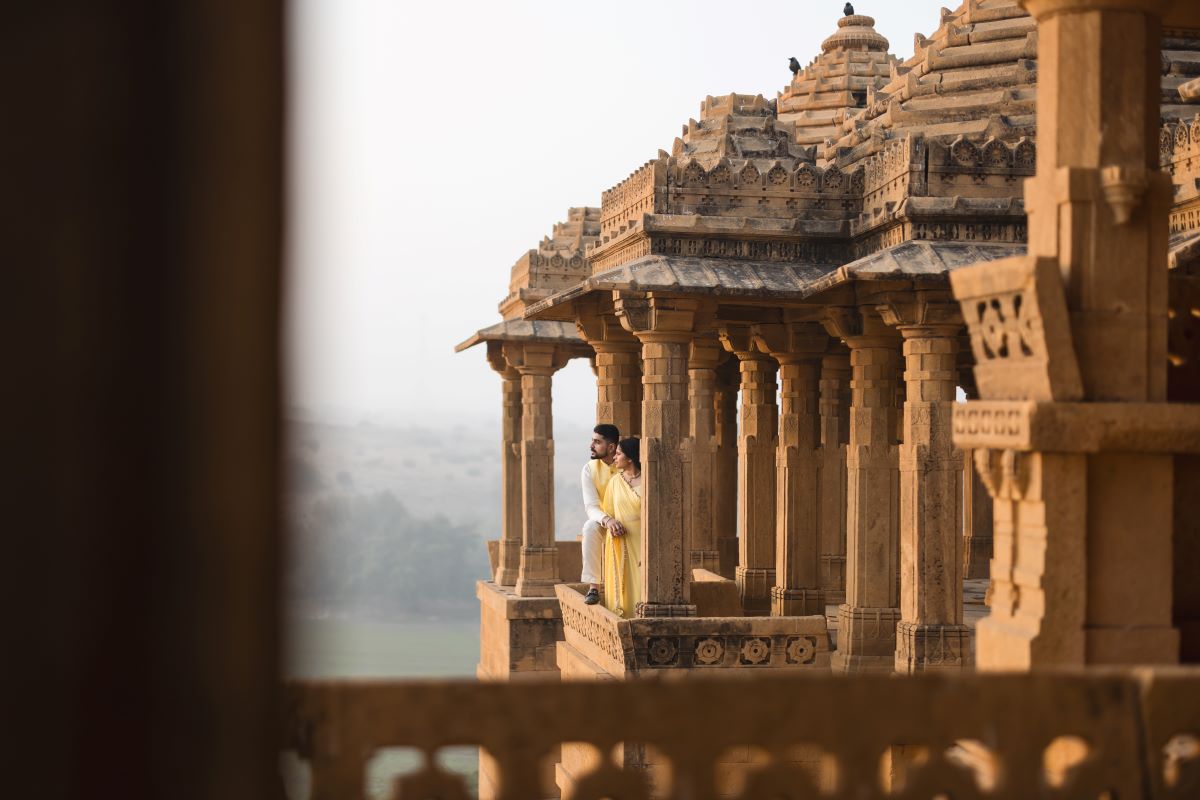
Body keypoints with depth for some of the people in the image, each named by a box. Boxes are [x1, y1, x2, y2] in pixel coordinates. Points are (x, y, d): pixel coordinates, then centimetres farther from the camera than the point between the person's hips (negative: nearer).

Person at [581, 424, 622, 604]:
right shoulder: (590, 469, -8)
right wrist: (607, 520, -39)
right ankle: (593, 587, -33)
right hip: (603, 523, 1)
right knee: (590, 527, -33)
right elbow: (591, 507, -17)